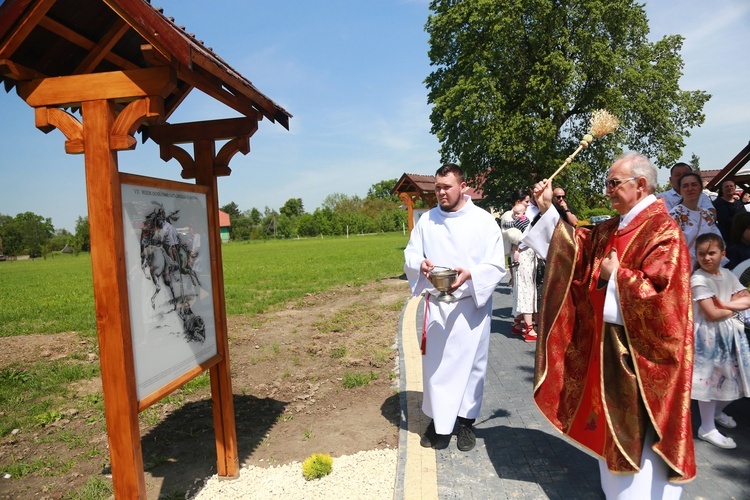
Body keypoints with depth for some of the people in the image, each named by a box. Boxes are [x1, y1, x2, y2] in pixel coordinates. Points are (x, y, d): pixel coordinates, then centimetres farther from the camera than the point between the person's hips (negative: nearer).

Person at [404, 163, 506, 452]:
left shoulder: (483, 220, -3)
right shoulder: (426, 220, 6)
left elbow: (497, 266, -6)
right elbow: (410, 256, 6)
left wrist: (470, 274, -25)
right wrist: (420, 265, -18)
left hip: (472, 305, -2)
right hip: (435, 305, 2)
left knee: (470, 363, 7)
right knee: (435, 364, 7)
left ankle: (466, 422, 24)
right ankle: (438, 420, 24)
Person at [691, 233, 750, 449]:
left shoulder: (728, 275, 5)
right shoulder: (698, 279, -17)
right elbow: (712, 314, -20)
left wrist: (725, 304, -15)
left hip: (730, 333, 7)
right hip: (709, 335, -7)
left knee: (731, 378, 14)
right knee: (710, 379, -1)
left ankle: (717, 411, 41)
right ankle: (707, 428, 13)